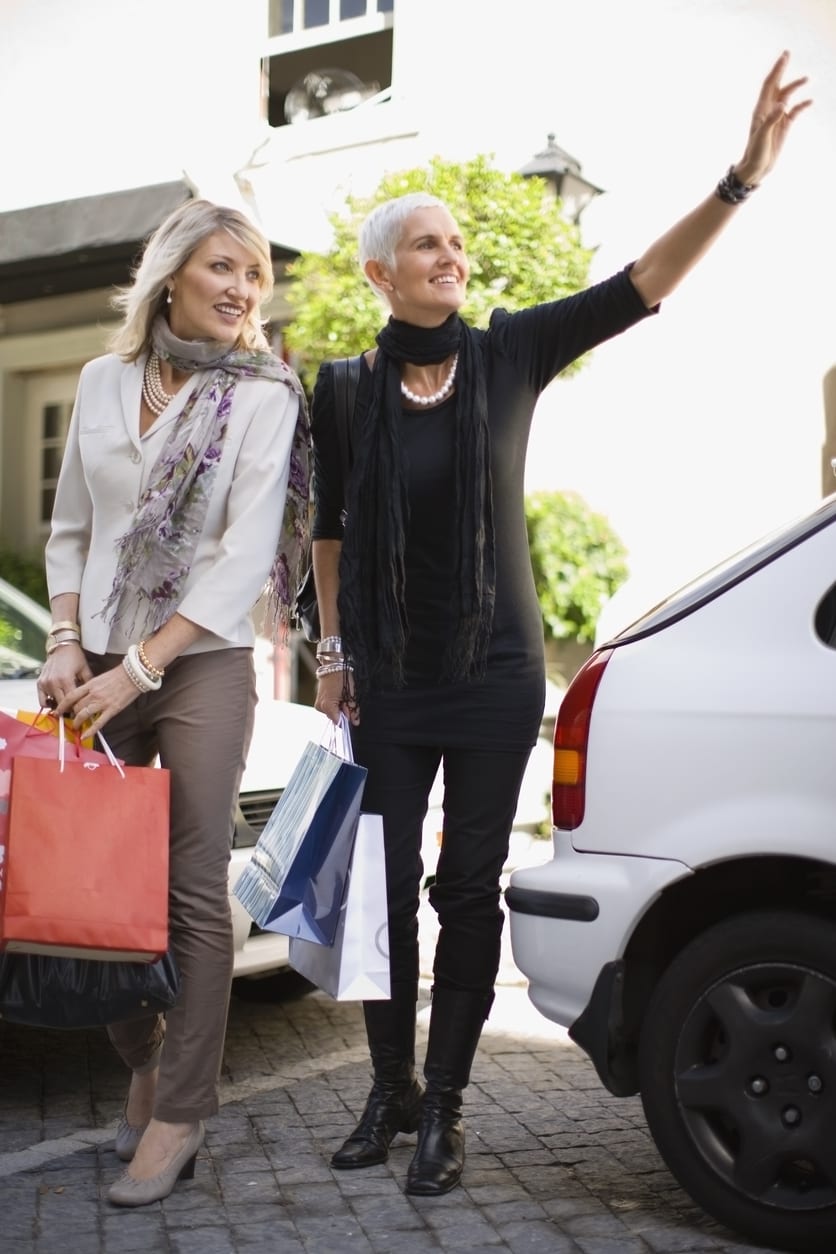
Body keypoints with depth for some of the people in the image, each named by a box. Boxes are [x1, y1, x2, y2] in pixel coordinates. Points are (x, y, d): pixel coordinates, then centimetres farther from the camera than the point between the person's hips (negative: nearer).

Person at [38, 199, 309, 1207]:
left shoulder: (264, 397, -3)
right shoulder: (103, 380, 9)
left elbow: (245, 553, -11)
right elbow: (70, 530, 13)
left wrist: (140, 668, -16)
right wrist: (66, 647, 0)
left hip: (202, 663, -4)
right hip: (99, 664, 4)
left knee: (192, 891, -4)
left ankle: (179, 1114, 6)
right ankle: (142, 1060, 27)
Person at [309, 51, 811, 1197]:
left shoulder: (511, 354, -3)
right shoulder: (346, 391, 1)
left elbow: (644, 283, -11)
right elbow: (330, 528, 11)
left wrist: (745, 175, -20)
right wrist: (333, 649, 10)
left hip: (494, 675, -1)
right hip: (388, 683, 1)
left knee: (470, 889, 3)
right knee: (386, 888, 5)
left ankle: (444, 1106, 16)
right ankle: (392, 1093, 23)